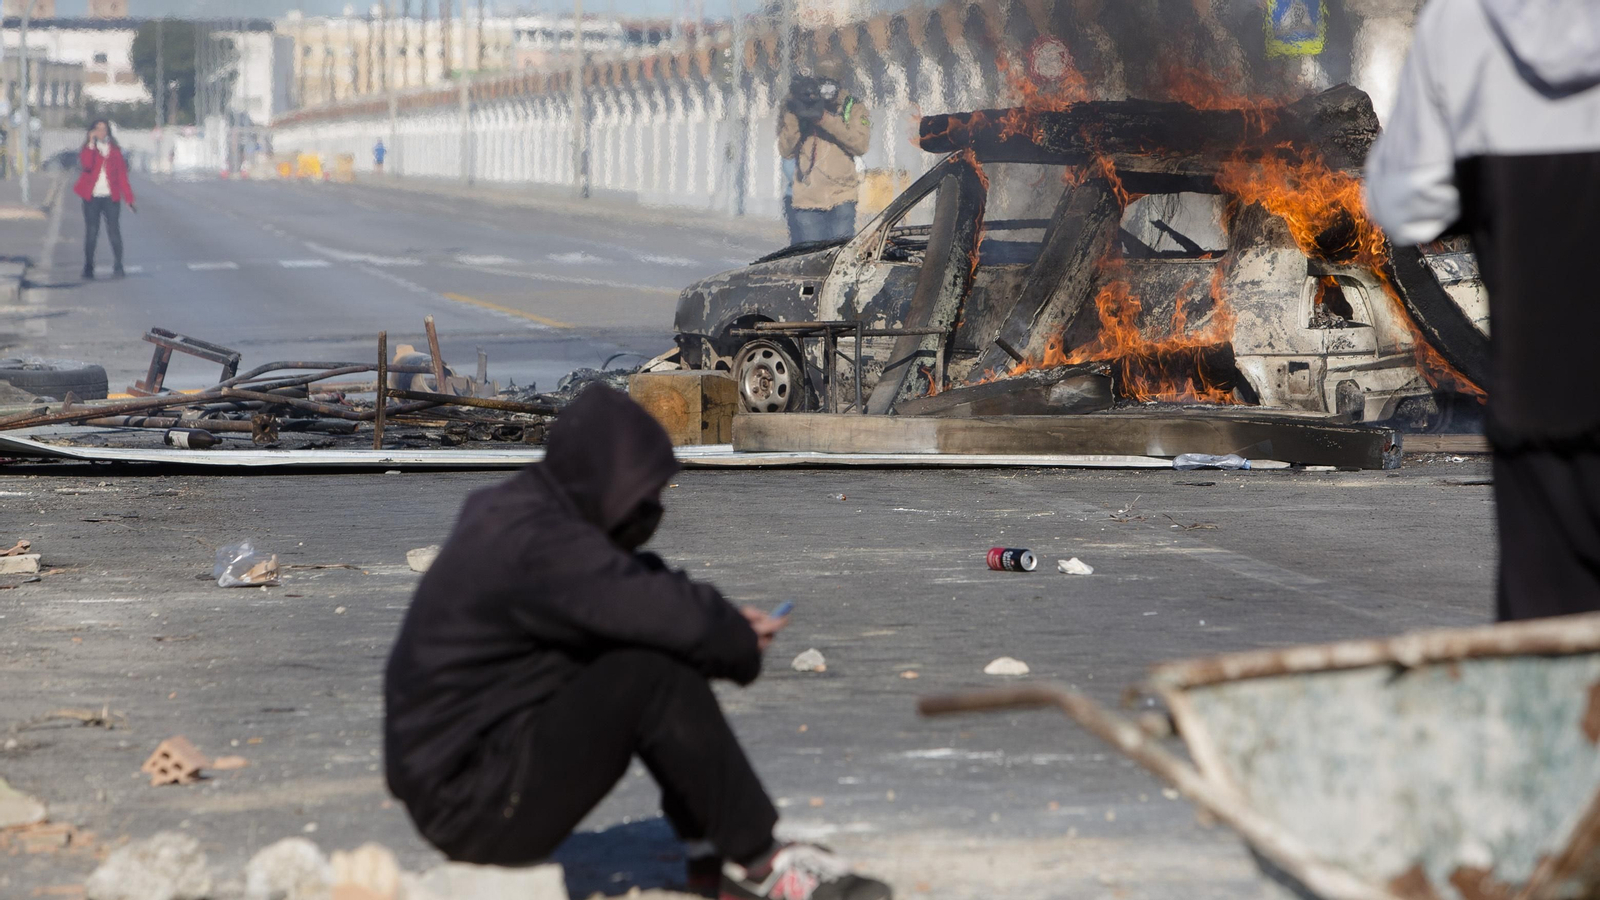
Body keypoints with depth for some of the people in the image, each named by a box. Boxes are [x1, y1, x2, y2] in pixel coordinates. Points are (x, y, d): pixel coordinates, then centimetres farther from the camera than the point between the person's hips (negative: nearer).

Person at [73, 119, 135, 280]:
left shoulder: (114, 151, 10)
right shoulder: (88, 149, 7)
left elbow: (122, 174, 9)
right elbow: (86, 165, -16)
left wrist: (128, 198, 3)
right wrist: (91, 143, -16)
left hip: (111, 197, 1)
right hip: (92, 197, 0)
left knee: (114, 231, -7)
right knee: (91, 233, -1)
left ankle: (118, 267, -2)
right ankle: (88, 269, 4)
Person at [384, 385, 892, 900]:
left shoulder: (513, 512, 9)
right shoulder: (540, 544, -22)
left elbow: (642, 586, 19)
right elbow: (674, 616, -26)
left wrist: (727, 622, 3)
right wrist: (742, 645, -5)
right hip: (476, 807, -10)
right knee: (656, 675, -22)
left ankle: (714, 845, 8)